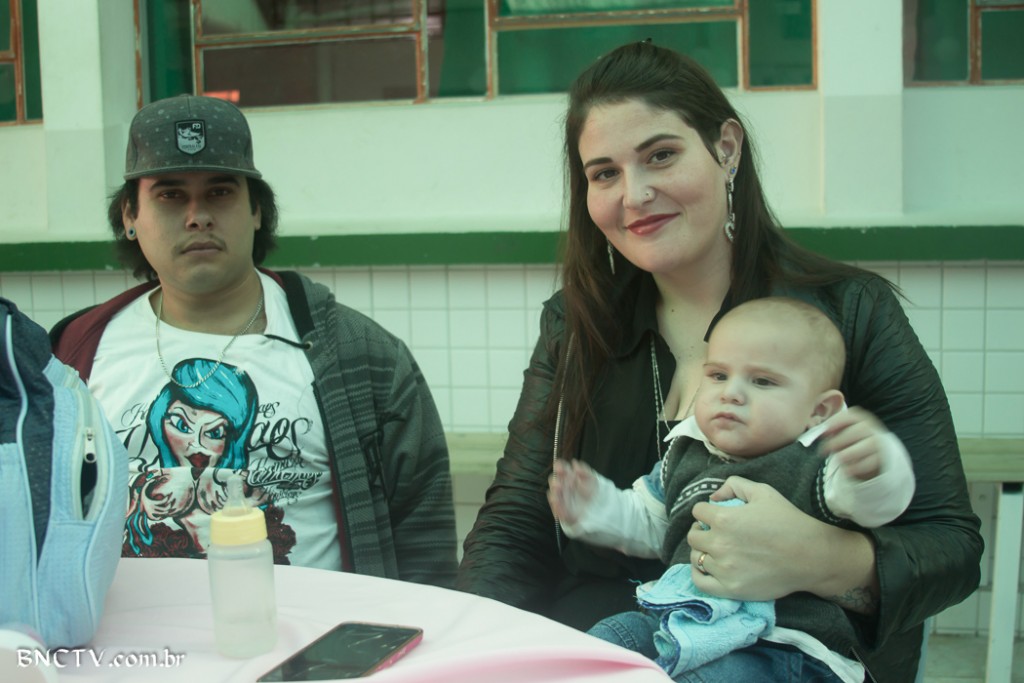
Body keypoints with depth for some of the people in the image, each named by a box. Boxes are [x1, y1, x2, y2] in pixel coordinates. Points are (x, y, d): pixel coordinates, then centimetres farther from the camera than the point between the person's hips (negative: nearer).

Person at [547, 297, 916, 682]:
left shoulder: (815, 466, -8)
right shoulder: (686, 456, 13)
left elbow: (879, 503, -28)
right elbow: (648, 526, 28)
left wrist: (872, 465, -51)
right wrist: (595, 507, 12)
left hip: (780, 643, -6)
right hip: (683, 621, 7)